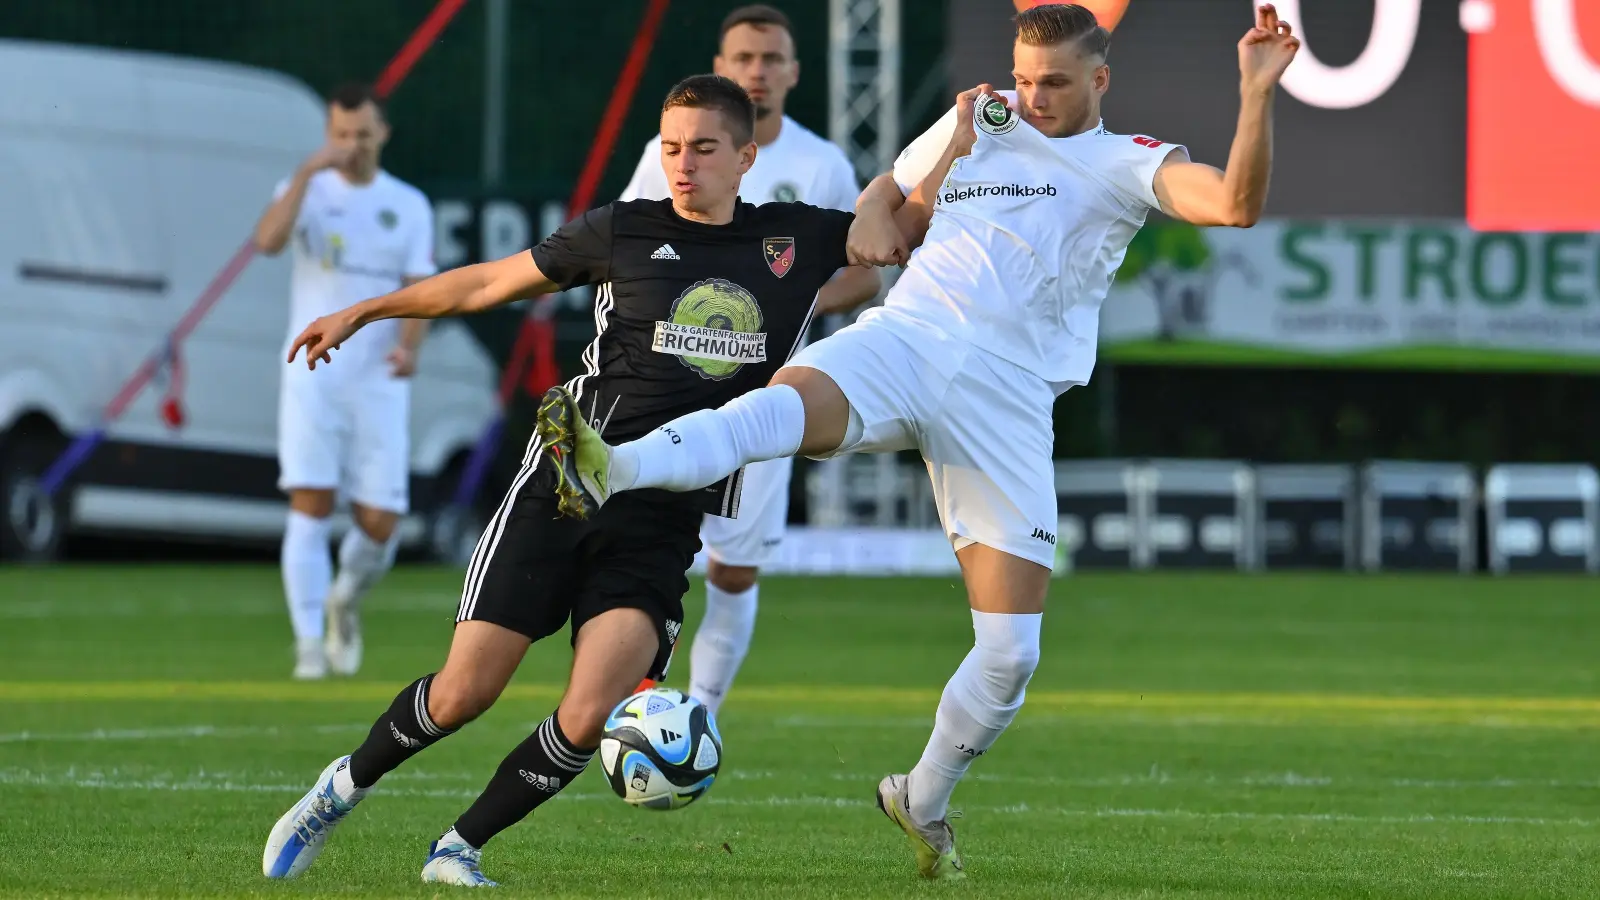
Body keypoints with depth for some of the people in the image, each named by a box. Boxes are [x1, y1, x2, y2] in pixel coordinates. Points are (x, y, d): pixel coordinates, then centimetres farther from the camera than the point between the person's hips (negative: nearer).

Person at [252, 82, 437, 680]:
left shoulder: (409, 206, 9)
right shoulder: (308, 189, 3)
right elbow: (268, 241, -17)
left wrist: (409, 344, -17)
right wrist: (309, 171, -23)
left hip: (379, 384, 2)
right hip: (312, 377, -2)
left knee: (379, 522, -3)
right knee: (311, 506, -13)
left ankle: (344, 603, 28)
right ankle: (310, 645, -8)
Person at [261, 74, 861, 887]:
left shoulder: (799, 241, 7)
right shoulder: (624, 231, 4)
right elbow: (491, 283, 14)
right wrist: (363, 313, 18)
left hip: (665, 524, 1)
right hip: (560, 488, -1)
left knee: (588, 721, -16)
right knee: (463, 693, -6)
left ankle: (458, 849, 5)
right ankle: (342, 789, 22)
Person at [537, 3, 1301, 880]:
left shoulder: (1128, 164, 10)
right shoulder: (976, 122, 21)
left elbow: (1235, 203, -8)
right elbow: (889, 193, 37)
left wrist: (1258, 93, -20)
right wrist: (872, 220, 14)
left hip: (1008, 396, -1)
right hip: (904, 338, 1)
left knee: (1011, 652, -3)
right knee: (788, 402, -36)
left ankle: (923, 802, 23)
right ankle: (611, 471, -62)